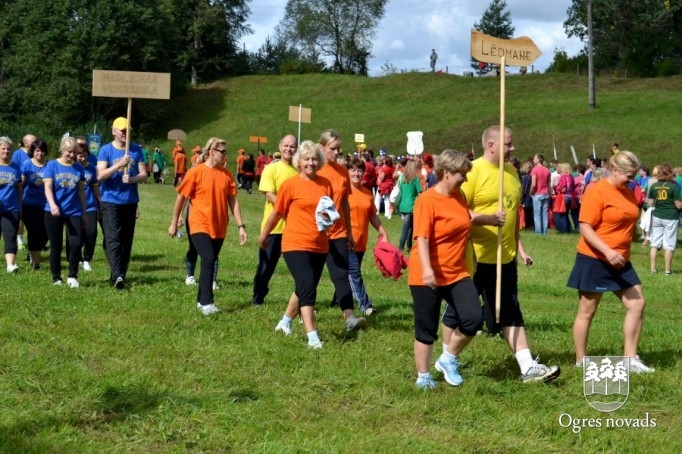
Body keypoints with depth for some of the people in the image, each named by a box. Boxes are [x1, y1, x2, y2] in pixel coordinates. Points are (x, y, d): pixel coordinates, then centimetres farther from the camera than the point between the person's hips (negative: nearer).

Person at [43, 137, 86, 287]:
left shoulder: (79, 169, 9)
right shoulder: (52, 165, 0)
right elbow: (48, 187, -8)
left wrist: (84, 213, 15)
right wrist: (53, 205, -25)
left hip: (74, 212, 2)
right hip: (54, 213, -2)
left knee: (76, 243, -13)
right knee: (56, 247, 6)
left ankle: (72, 276, 1)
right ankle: (56, 278, 19)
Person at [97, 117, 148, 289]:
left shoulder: (136, 150, 7)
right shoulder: (105, 150, -2)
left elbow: (144, 175, 5)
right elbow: (100, 176, -12)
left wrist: (132, 179, -16)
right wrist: (119, 165, -25)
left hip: (130, 202, 4)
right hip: (111, 202, -4)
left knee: (127, 240, 7)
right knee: (113, 239, -14)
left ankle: (120, 275, 16)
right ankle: (117, 276, -25)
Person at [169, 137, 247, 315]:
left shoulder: (227, 174, 3)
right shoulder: (196, 172, -8)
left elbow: (233, 201, 5)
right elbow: (181, 197, -1)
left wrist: (241, 226, -1)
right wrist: (174, 223, 3)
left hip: (219, 228, 5)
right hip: (200, 226, -5)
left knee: (209, 262, 10)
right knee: (209, 260, -18)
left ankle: (201, 300, 21)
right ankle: (207, 303, -16)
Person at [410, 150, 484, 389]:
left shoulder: (459, 196, 8)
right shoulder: (427, 200, -16)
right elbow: (421, 238, -23)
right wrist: (427, 270, -33)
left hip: (457, 273, 7)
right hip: (428, 277, -7)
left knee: (474, 318, -8)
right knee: (427, 329, 4)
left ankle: (448, 360, 14)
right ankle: (423, 376, 22)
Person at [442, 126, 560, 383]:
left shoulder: (511, 172, 11)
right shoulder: (473, 171, -13)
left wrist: (519, 246, 15)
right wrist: (487, 218, -29)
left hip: (505, 257, 6)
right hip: (474, 256, -6)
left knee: (510, 313, 5)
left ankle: (528, 367, 3)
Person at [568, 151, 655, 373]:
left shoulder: (628, 193, 9)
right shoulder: (597, 191, -15)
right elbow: (585, 228, -20)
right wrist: (607, 251, -29)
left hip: (620, 261, 8)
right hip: (594, 260, -8)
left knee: (637, 304, 3)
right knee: (587, 311, 3)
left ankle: (630, 358, 10)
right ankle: (580, 362, 14)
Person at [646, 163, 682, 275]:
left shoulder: (654, 186, -2)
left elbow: (650, 203, 4)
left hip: (657, 217, 3)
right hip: (671, 218, -3)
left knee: (655, 244, 10)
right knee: (668, 245, 4)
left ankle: (653, 268, 13)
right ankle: (667, 270, 8)